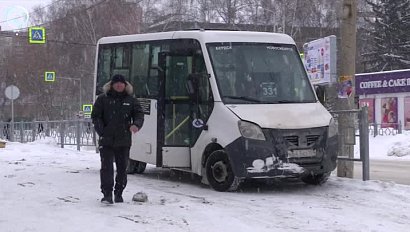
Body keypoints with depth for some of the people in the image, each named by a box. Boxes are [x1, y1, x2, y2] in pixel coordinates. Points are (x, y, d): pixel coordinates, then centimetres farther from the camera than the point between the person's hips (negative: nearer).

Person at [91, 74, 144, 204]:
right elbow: (95, 116, 3)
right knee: (106, 167, -10)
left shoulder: (130, 100, 9)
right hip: (106, 141, -2)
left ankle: (118, 193, 22)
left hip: (124, 141, 3)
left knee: (122, 168, 9)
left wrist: (136, 125, -15)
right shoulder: (103, 99, 3)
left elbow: (139, 114, 7)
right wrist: (101, 131, -11)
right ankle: (107, 194, -9)